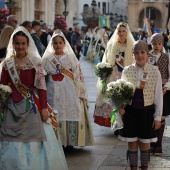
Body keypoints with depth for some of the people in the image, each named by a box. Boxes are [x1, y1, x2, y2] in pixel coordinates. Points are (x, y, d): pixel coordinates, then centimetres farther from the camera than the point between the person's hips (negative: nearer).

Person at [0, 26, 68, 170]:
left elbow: (41, 86, -6)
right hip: (12, 108, 2)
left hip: (32, 107, -2)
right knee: (12, 145, 3)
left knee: (34, 143, 0)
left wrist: (44, 108, -11)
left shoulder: (35, 62, -3)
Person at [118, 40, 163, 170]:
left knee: (144, 143, 10)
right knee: (132, 143, 9)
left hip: (147, 112, -1)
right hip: (130, 111, 1)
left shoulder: (155, 71, -6)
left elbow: (158, 96, -2)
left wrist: (158, 117, -2)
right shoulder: (127, 71, -2)